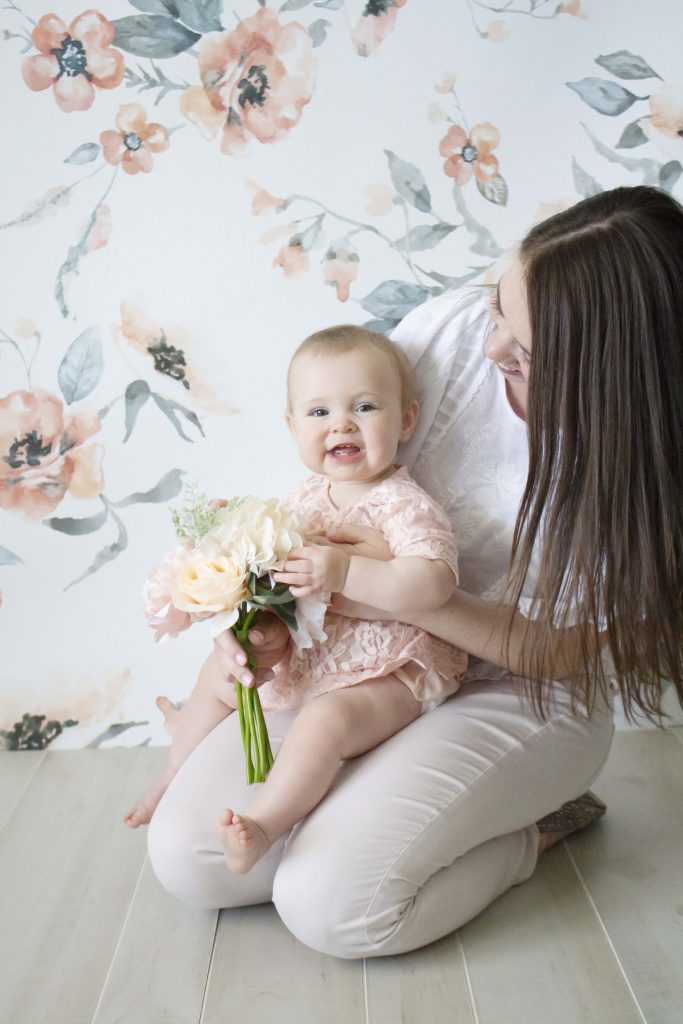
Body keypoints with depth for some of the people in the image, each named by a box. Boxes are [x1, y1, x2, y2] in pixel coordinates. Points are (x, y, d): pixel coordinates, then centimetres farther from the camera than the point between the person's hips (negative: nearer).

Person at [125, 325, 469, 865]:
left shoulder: (405, 506, -21)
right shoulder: (305, 498, 2)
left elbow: (433, 581, -37)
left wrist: (343, 572, -42)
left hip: (385, 675, -8)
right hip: (306, 658, 8)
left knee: (325, 720, -36)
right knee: (217, 676, 19)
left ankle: (264, 822, -26)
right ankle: (175, 780, 35)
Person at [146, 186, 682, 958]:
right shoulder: (450, 329, -15)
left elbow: (564, 651, -15)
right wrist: (268, 611, -19)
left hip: (522, 697, -3)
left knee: (329, 902, -22)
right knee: (184, 854, -8)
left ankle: (535, 829, 3)